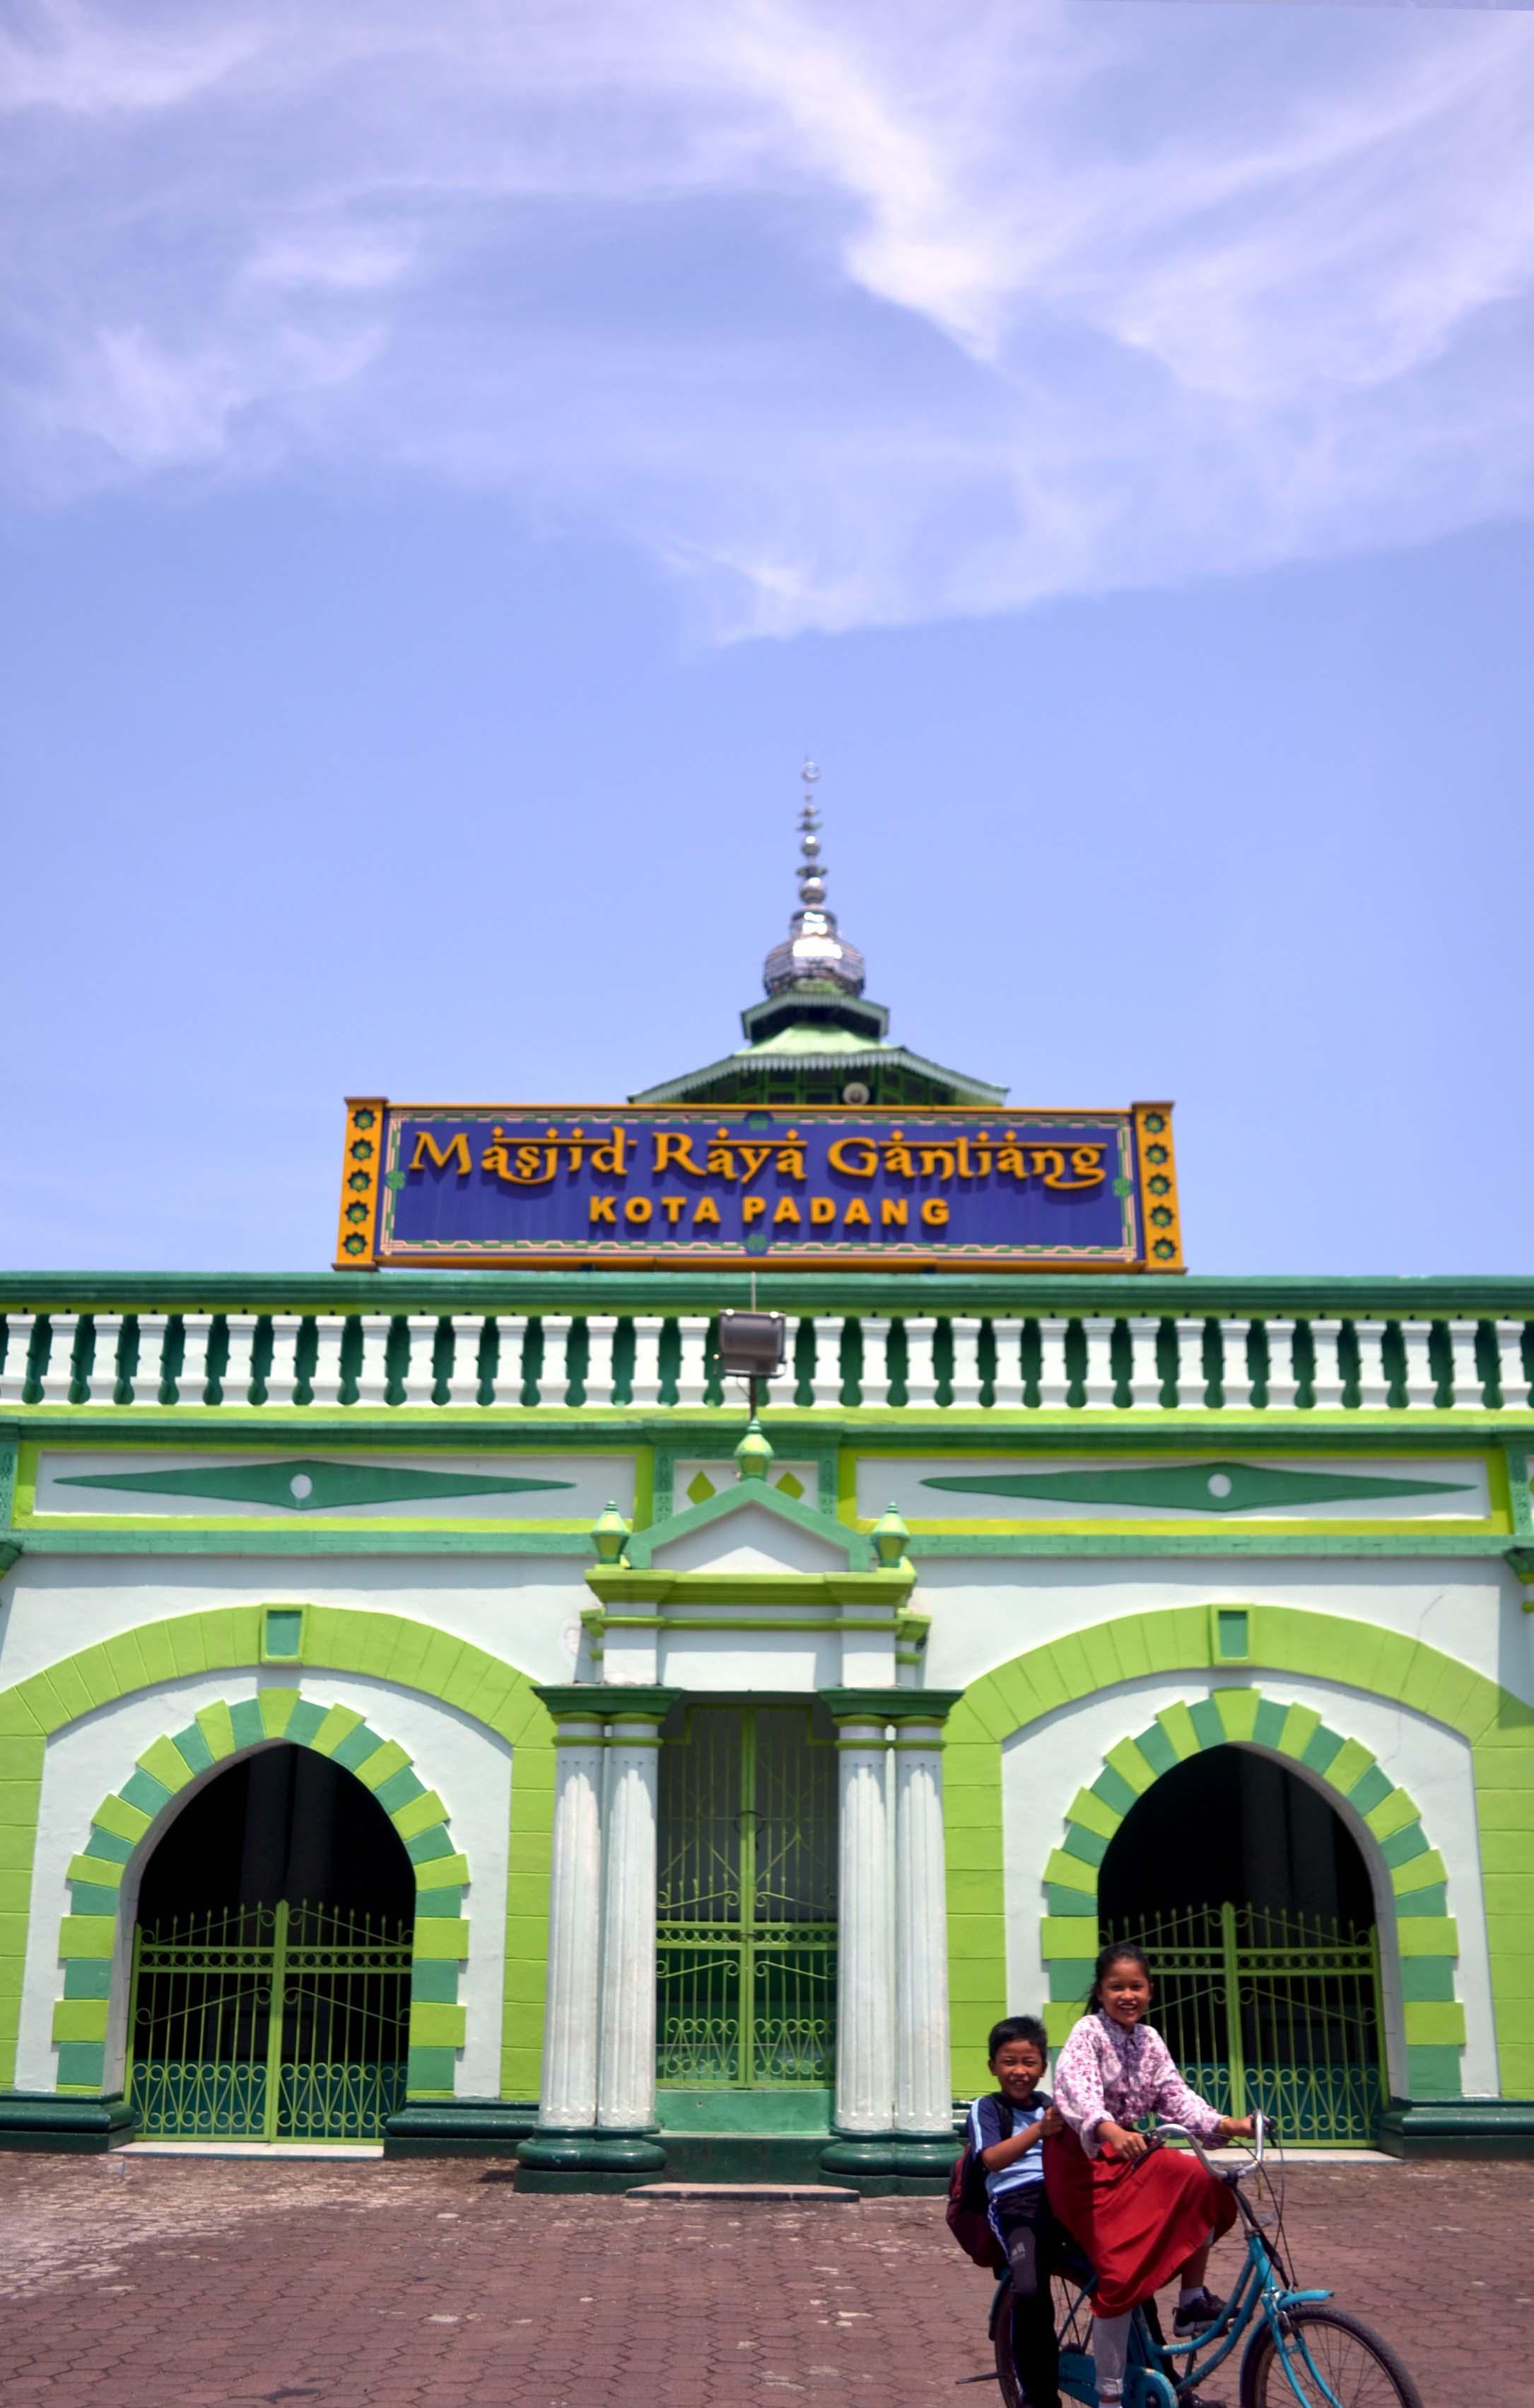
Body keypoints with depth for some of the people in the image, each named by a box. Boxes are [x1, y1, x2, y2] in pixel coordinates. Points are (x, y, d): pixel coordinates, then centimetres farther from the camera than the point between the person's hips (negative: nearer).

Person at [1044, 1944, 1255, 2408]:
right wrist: (1109, 2131, -53)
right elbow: (1073, 2087, -35)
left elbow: (1176, 2097, -2)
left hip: (1130, 2153, 7)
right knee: (1121, 2268, -14)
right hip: (1084, 2159, -7)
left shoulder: (1150, 2041, 6)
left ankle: (1192, 2301, 2)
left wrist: (1223, 2124, -18)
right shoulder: (1088, 2033, -17)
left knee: (1203, 2183, -13)